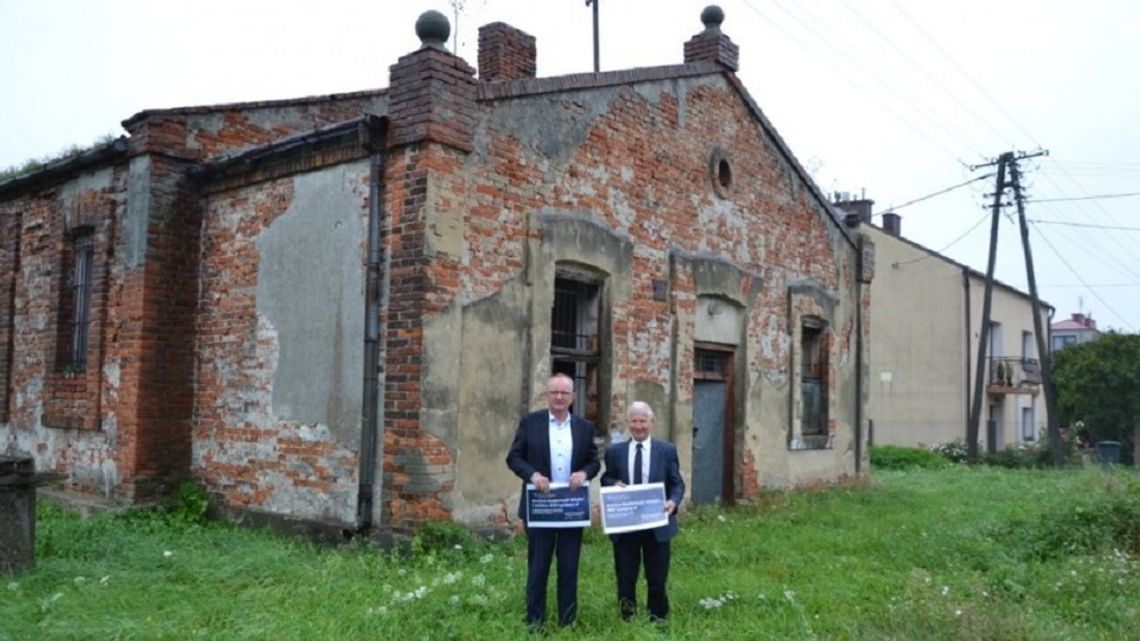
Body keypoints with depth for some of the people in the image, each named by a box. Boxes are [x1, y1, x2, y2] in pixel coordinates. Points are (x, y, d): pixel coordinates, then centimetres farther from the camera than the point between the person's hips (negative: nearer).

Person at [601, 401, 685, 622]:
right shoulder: (614, 451, 4)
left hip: (657, 524, 0)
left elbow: (677, 483, 2)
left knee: (657, 579, 10)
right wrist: (614, 484, -14)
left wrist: (673, 501, -18)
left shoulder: (667, 450, 2)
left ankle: (657, 620, 27)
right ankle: (627, 620, 22)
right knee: (625, 578, 8)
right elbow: (606, 479, 9)